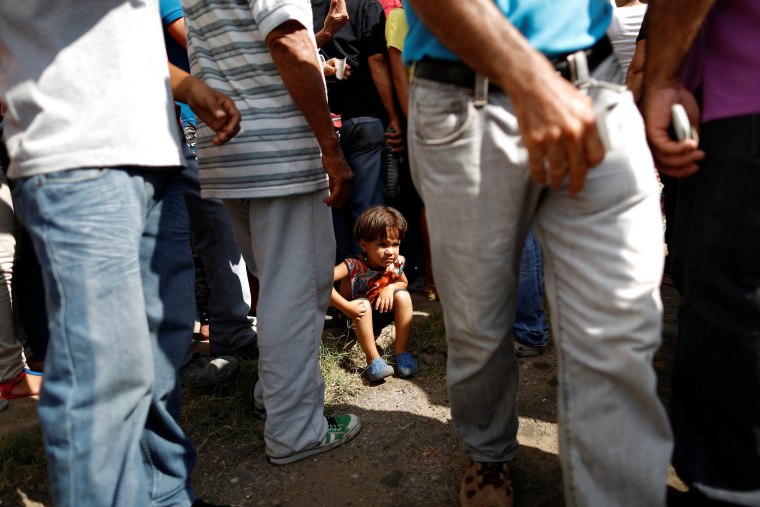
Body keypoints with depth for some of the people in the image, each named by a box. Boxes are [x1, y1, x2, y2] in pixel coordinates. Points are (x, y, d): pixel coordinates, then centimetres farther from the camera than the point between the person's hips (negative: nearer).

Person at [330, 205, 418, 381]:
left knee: (403, 296, -22)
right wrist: (346, 306, -46)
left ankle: (402, 351, -19)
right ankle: (373, 359, -30)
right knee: (364, 305, -35)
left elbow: (403, 283, 4)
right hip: (353, 318, -4)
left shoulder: (396, 263, -19)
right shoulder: (354, 266, -33)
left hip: (382, 309, 4)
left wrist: (390, 287, -21)